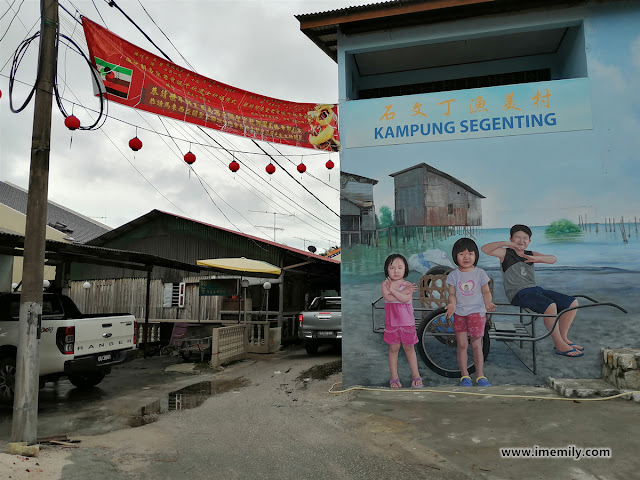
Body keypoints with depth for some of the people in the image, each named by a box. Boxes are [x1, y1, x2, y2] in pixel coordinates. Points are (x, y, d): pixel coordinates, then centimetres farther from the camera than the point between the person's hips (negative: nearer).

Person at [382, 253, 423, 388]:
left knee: (409, 347, 11)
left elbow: (406, 299, -20)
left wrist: (393, 289, -15)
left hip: (407, 321, 0)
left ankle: (415, 374, 25)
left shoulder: (408, 285, -2)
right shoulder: (385, 284, -1)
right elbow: (387, 297, -19)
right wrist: (404, 291, -16)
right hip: (392, 322, 0)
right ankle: (394, 377, 17)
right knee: (393, 348, 7)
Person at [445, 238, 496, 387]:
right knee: (462, 344, 4)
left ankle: (480, 375, 16)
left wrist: (487, 303, -15)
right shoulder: (453, 275, 2)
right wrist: (452, 304, -17)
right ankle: (465, 375, 16)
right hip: (459, 313, 1)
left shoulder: (480, 273, 1)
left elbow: (486, 292, 4)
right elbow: (452, 293, 3)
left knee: (476, 345, 1)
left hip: (477, 311, -1)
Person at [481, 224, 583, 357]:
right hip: (518, 294, -7)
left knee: (572, 303, -2)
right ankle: (560, 346, -15)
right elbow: (485, 249, -13)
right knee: (550, 306, -31)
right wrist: (505, 243, -20)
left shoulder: (531, 255, 19)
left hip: (535, 289, 7)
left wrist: (535, 258, -13)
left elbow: (553, 259, 5)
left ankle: (563, 338, 11)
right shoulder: (505, 253, 3)